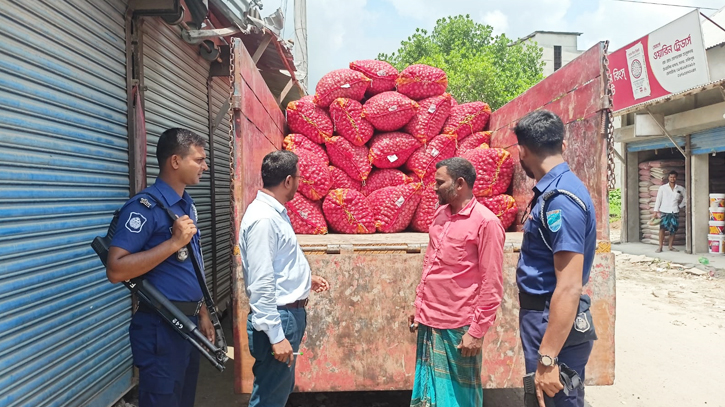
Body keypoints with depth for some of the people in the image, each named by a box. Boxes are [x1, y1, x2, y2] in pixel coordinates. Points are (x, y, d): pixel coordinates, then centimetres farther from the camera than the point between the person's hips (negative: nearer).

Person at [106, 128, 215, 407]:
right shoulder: (146, 206, -17)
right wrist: (175, 241, -25)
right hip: (161, 327, -8)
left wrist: (202, 314, 14)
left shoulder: (187, 205, 9)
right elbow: (115, 270, -24)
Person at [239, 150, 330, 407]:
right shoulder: (263, 218, -21)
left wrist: (306, 278, 21)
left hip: (290, 313, 10)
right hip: (278, 318, -10)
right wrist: (276, 336, -24)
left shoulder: (275, 213, 10)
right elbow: (261, 284, -24)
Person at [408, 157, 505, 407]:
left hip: (458, 326, -7)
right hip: (429, 321, 7)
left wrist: (477, 331, -13)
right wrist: (419, 307, 13)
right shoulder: (440, 214, 8)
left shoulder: (486, 222, -14)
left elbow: (492, 285, -14)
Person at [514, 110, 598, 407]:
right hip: (541, 316, 10)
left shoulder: (561, 199, -23)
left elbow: (569, 288, -27)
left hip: (554, 324, -9)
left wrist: (547, 360, -25)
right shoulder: (552, 191, 8)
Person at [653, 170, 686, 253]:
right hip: (664, 212, -3)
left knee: (673, 230, 5)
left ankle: (670, 246, 17)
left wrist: (681, 206, 11)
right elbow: (658, 199, 0)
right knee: (662, 228, -11)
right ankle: (660, 247, -7)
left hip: (675, 212, 3)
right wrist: (656, 211, -3)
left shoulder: (681, 189, 5)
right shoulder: (662, 188, 0)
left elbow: (685, 197, 19)